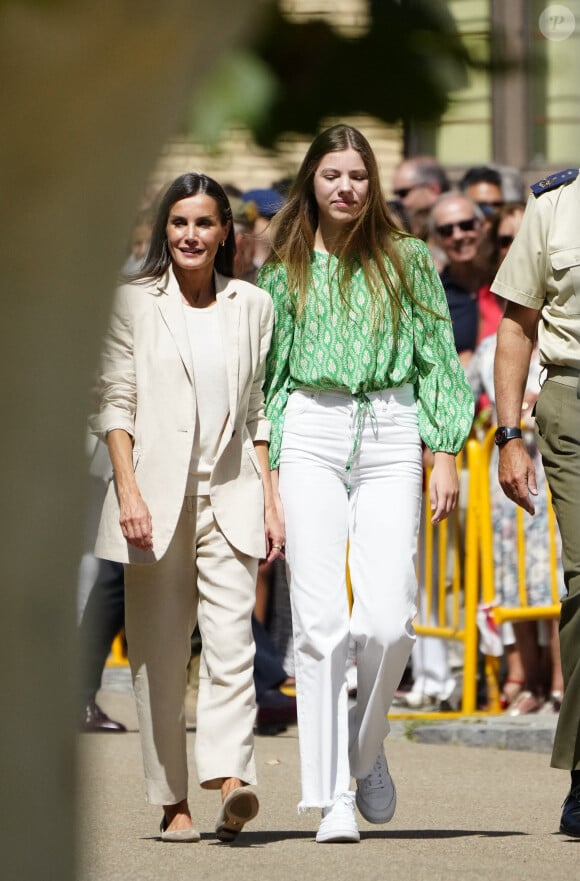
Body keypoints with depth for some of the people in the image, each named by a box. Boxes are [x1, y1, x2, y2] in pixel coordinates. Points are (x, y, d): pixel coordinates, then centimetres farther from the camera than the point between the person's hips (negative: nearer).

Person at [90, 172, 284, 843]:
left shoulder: (252, 306, 12)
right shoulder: (134, 303, 6)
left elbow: (258, 412, 15)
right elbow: (115, 402, 2)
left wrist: (270, 502, 9)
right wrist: (129, 491, -9)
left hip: (230, 493, 1)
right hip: (156, 497, -1)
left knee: (230, 639, -15)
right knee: (159, 654, 1)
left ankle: (231, 784, -26)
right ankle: (172, 802, 9)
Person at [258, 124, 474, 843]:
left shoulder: (407, 260, 10)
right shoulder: (284, 269, 11)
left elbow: (437, 360, 11)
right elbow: (266, 374, 13)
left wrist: (446, 455, 3)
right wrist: (264, 472, 6)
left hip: (390, 435, 0)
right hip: (309, 435, 0)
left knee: (386, 620, -12)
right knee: (320, 619, -8)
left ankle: (366, 747, 17)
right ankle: (332, 798, -4)